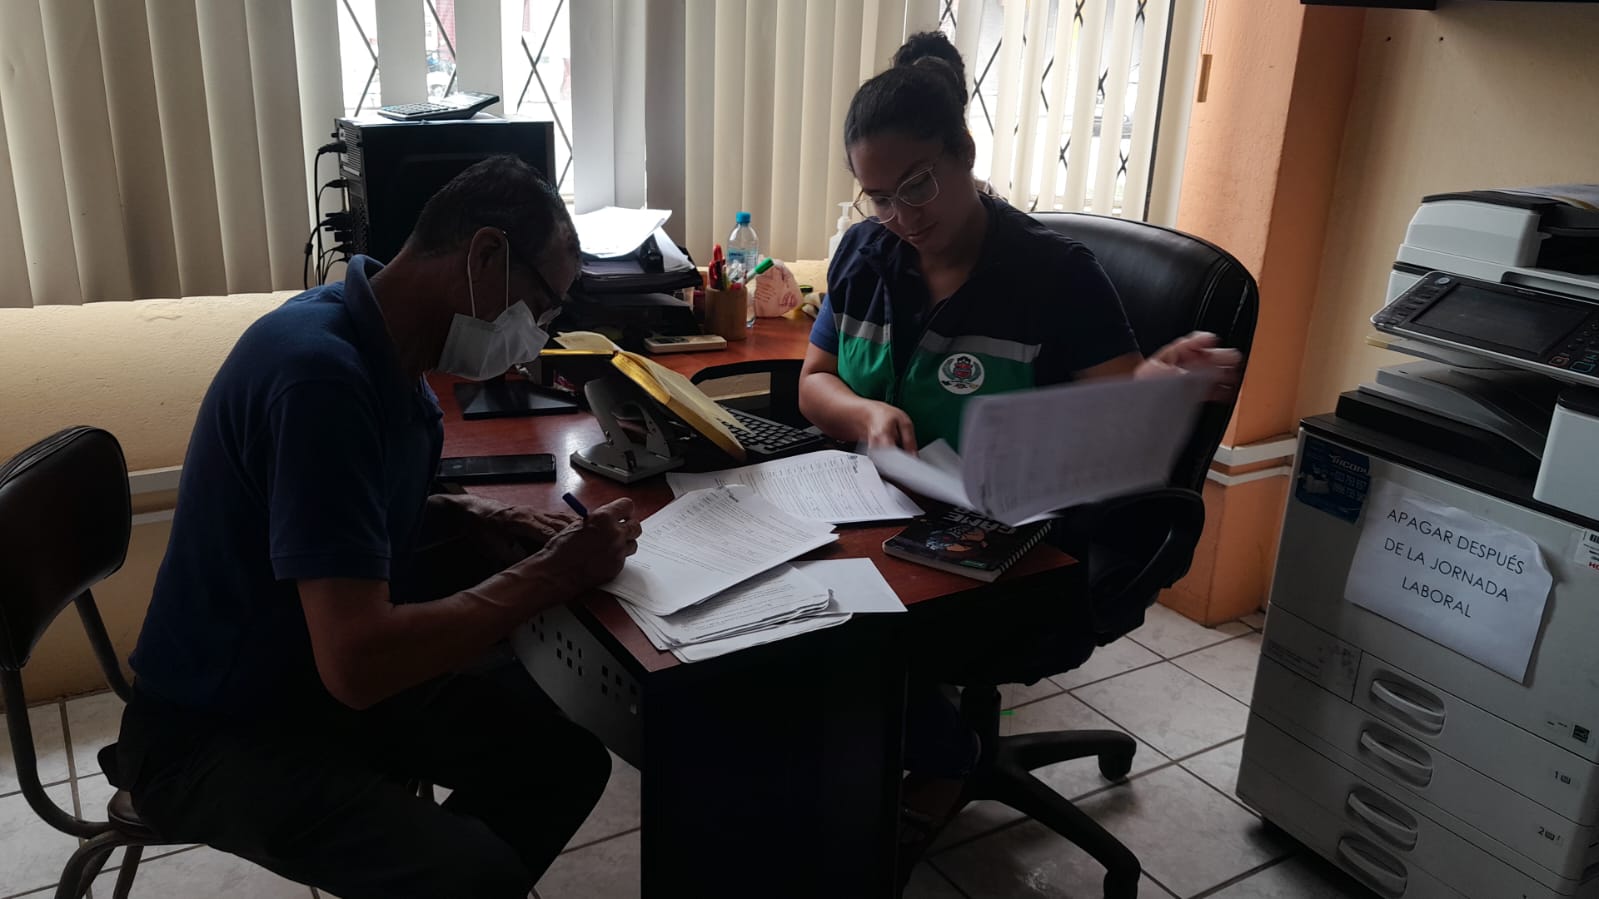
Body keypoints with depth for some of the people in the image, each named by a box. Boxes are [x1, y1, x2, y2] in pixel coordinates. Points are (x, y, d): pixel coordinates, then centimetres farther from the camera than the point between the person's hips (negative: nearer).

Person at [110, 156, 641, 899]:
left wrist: (481, 521, -2)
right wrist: (553, 575, -23)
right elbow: (358, 663, -34)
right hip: (217, 731, -9)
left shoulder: (382, 345, 0)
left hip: (332, 678, 9)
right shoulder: (322, 369, -29)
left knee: (570, 758, 2)